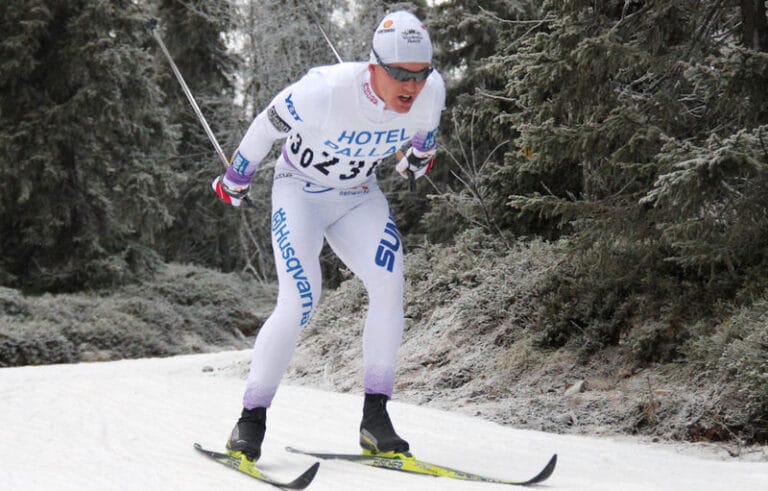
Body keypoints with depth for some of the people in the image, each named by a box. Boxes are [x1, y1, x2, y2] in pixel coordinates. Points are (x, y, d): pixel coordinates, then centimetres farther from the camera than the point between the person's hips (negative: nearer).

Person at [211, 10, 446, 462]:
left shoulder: (431, 92, -21)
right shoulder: (326, 90, -35)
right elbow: (266, 128, -16)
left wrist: (422, 153, 27)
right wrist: (235, 180, 0)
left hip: (359, 196, 4)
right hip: (300, 191, -4)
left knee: (390, 289, -17)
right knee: (300, 302, -20)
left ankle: (375, 417, -7)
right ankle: (251, 420, -6)